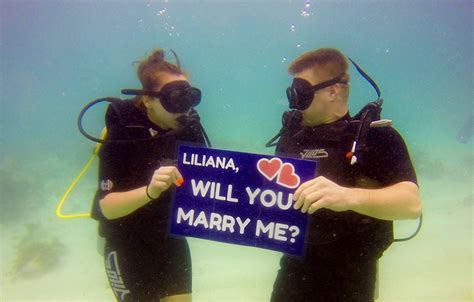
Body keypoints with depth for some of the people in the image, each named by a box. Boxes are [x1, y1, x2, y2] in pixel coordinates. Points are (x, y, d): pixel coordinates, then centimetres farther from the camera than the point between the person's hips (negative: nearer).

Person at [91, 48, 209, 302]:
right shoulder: (123, 133, -20)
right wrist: (149, 191, -41)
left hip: (172, 240, 4)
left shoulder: (189, 128, -9)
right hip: (128, 246, -3)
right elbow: (107, 207, -24)